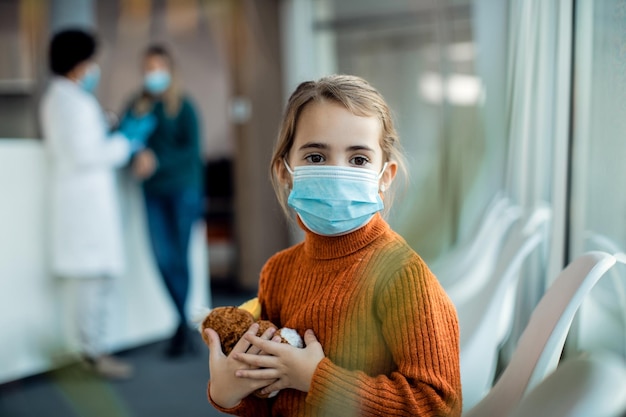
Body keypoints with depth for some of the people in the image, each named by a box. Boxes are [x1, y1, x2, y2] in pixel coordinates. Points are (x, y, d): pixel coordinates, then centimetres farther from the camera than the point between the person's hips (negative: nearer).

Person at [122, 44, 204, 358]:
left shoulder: (182, 107, -2)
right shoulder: (137, 106, 9)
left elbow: (191, 150, -8)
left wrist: (158, 162, -19)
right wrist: (137, 157, -16)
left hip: (182, 189, -3)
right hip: (153, 192, 3)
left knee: (179, 259, 0)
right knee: (163, 259, 0)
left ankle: (183, 330, 13)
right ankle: (184, 326, 13)